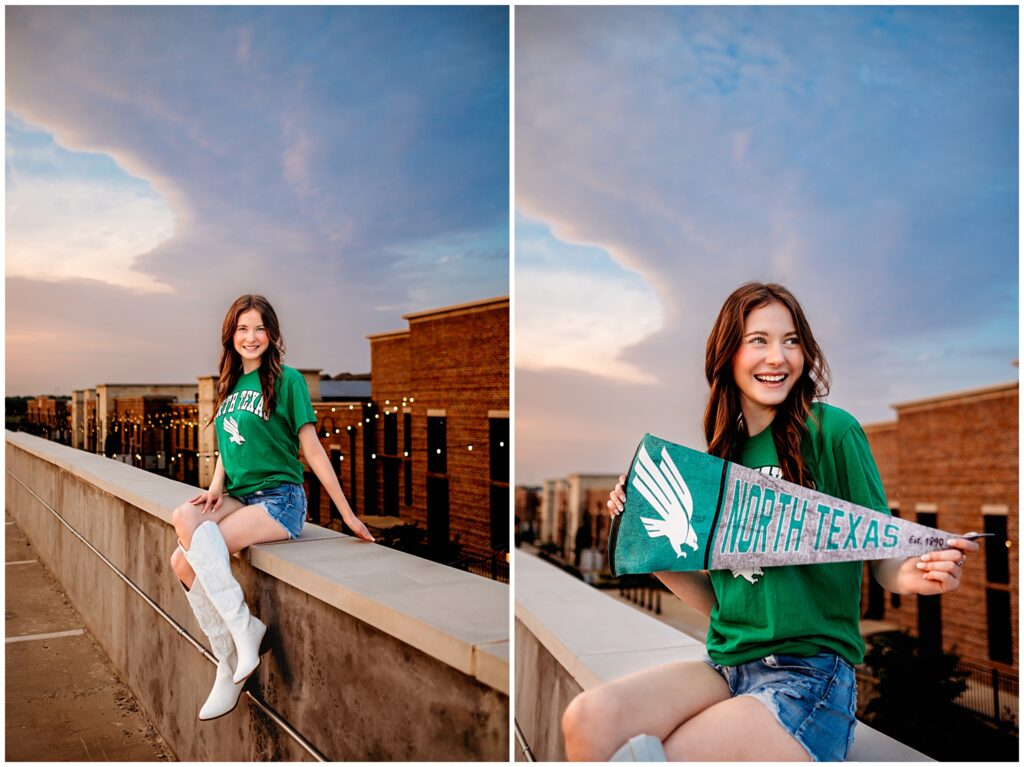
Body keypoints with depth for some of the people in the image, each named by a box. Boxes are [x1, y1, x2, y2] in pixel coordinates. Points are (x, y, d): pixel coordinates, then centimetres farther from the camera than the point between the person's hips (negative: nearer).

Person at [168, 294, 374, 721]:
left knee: (191, 556, -26)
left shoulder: (286, 380, -5)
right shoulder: (229, 385, 15)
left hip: (280, 499, -6)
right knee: (182, 562, -19)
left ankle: (244, 629, -9)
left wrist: (348, 514, -6)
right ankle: (234, 651, -6)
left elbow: (312, 449, -5)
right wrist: (216, 485, 2)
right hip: (239, 496, 6)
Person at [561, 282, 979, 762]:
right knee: (588, 718, -22)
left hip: (810, 673, -4)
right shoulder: (719, 454, 10)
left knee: (645, 755, -24)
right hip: (724, 665, 5)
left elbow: (883, 561, 0)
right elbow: (713, 598, 12)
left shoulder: (832, 430, -4)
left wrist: (913, 576, -23)